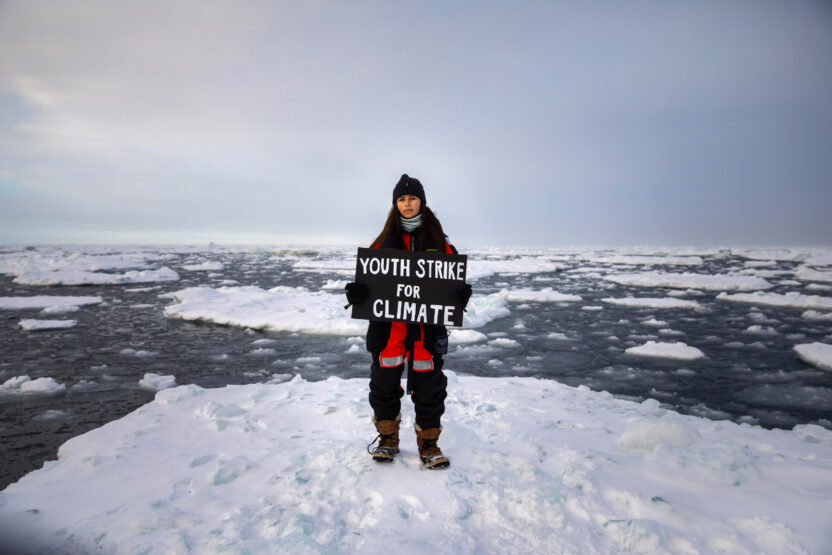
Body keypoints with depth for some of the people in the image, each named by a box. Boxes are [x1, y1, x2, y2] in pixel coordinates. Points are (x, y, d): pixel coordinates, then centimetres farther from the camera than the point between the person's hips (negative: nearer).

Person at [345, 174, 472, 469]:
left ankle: (428, 444, 23)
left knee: (429, 386, 5)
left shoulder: (437, 240, 5)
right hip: (388, 325, 1)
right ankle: (388, 439, 30)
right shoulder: (385, 240, 7)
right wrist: (356, 292, -15)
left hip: (427, 325, -1)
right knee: (385, 382, 10)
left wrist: (461, 293, -16)